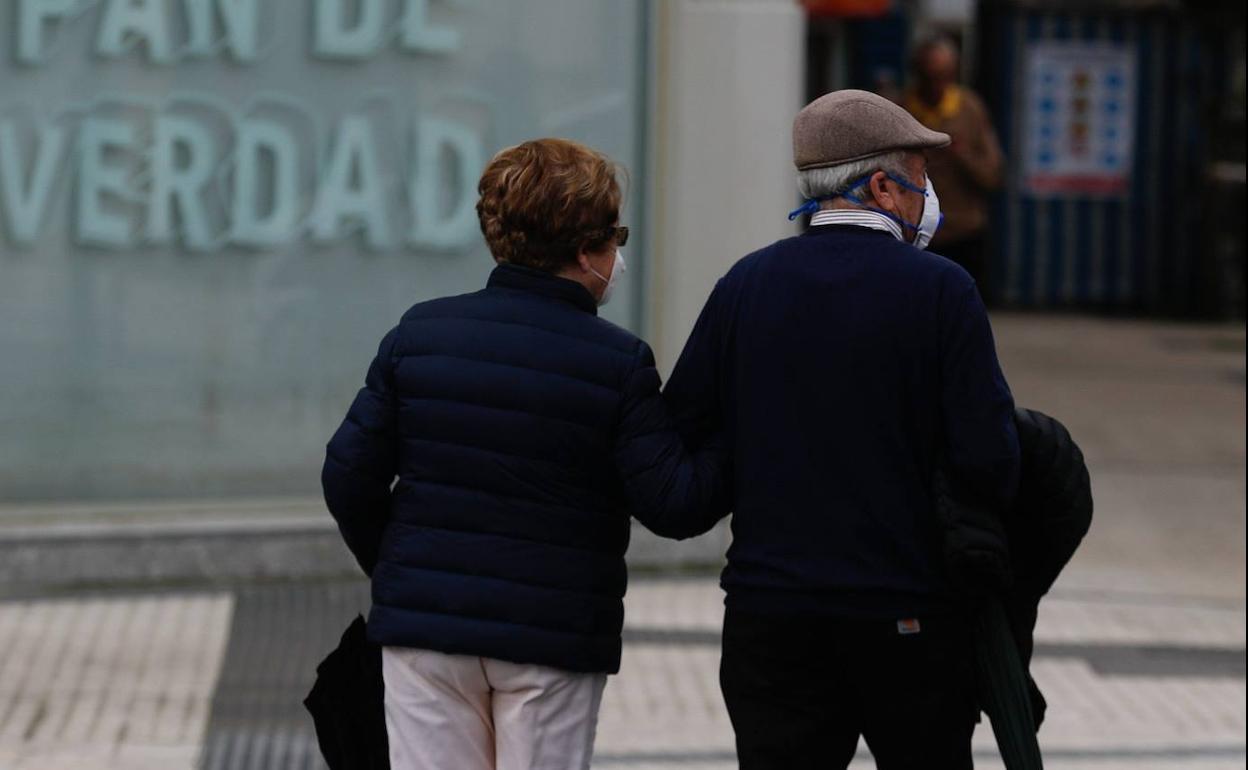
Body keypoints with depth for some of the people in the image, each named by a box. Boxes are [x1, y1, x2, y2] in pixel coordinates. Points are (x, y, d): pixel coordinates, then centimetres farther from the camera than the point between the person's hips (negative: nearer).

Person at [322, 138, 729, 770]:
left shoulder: (420, 333, 1)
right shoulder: (616, 362, -9)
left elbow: (350, 473, 2)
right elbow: (674, 506, -11)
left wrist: (392, 568, 18)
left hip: (424, 623, 3)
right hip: (555, 636, -3)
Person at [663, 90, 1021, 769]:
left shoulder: (745, 284, 2)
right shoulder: (940, 290, -8)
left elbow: (679, 431, 2)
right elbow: (987, 455, -13)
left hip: (769, 612, 3)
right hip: (909, 615, -3)